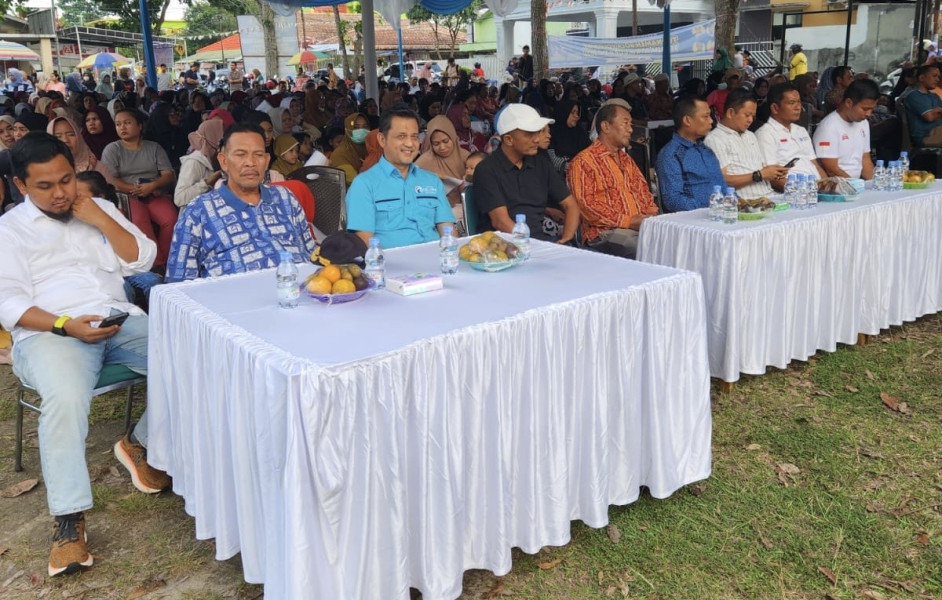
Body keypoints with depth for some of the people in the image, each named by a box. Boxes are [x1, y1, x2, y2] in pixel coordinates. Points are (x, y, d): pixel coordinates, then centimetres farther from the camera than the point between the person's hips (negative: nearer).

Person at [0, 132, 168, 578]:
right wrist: (66, 325, -19)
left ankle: (140, 443, 0)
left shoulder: (99, 208, 19)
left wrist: (102, 220, -3)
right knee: (65, 398, -35)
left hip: (120, 320, 4)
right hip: (50, 332, -3)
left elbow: (141, 261, 9)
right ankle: (68, 520, -26)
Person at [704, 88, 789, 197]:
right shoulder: (714, 139, -3)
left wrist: (775, 174, 3)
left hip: (770, 196, 8)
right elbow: (723, 180, -13)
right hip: (745, 202, -8)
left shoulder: (750, 136, 26)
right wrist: (760, 175, -11)